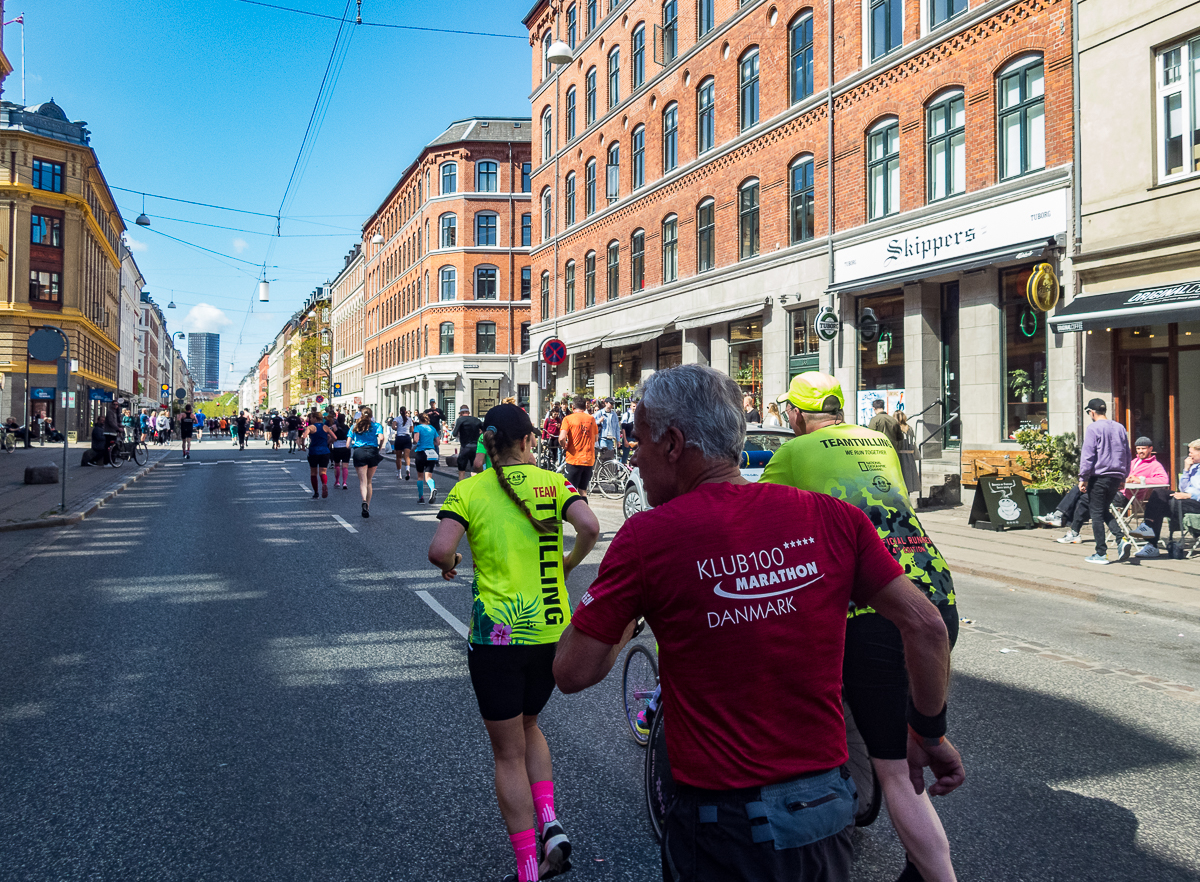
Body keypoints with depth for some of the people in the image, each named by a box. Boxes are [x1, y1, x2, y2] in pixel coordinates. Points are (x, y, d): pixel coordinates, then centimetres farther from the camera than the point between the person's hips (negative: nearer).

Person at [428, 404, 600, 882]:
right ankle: (550, 823, 12)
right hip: (552, 629, 3)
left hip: (497, 632, -3)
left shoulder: (469, 490, -4)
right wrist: (568, 564, 4)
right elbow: (590, 527, -15)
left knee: (508, 753, 10)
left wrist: (450, 565, 5)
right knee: (527, 724, 27)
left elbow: (440, 551, -17)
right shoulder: (551, 481, 1)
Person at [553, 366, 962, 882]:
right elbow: (926, 627, -3)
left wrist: (627, 611, 6)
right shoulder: (830, 517, -6)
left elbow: (573, 673, -12)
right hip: (828, 817, 5)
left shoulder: (648, 536, -16)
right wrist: (929, 732, 11)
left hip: (724, 837, -4)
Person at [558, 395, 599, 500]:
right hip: (589, 460, 4)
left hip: (574, 459, -4)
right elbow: (595, 439, 15)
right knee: (583, 491, 13)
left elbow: (562, 438, -19)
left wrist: (564, 447, 0)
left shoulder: (568, 419, -6)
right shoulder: (591, 419, 6)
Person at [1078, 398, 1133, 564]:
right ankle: (1122, 539, -2)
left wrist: (1083, 478, -7)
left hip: (1099, 477, -6)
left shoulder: (1093, 428, -8)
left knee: (1096, 513, 1)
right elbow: (1127, 455, 16)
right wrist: (1123, 477, 23)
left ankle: (1101, 554, 1)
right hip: (1116, 477, 7)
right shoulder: (1120, 428, 11)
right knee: (1104, 511, 19)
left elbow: (1088, 455, -12)